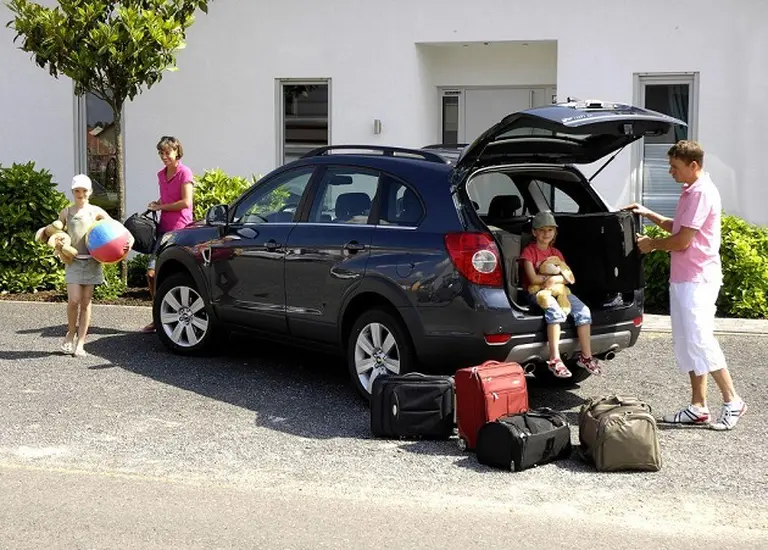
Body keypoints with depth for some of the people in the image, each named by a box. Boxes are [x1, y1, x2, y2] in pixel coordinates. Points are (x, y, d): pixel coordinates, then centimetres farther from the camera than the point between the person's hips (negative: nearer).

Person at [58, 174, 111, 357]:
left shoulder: (96, 212, 5)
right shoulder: (66, 212, 7)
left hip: (92, 261, 0)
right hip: (73, 261, 0)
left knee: (86, 302, 3)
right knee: (74, 300, -12)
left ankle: (80, 342, 9)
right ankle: (71, 333, 13)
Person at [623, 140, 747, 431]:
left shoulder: (702, 193, -16)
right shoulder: (691, 192, 16)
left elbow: (682, 240, -18)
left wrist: (652, 244, -2)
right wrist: (649, 215, 16)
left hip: (697, 280, -10)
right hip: (683, 279, 10)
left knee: (699, 341, -10)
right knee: (686, 343, 9)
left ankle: (732, 401, 0)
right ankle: (698, 407, 13)